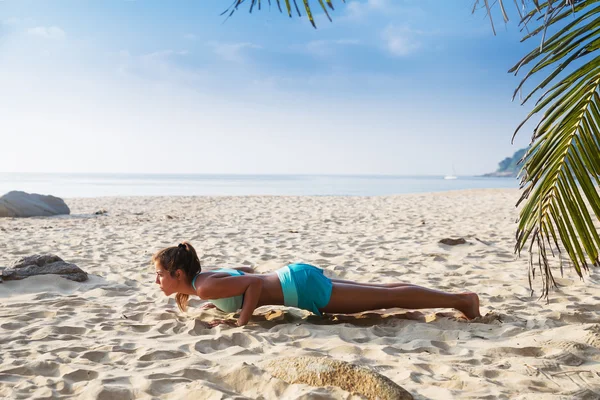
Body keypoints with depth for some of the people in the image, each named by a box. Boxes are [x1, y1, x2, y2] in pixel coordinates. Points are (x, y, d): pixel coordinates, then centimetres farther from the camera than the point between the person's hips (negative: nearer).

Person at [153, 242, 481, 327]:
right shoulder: (204, 276, 9)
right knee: (378, 293, 16)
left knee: (386, 298, -1)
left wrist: (241, 325, -20)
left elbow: (255, 283, -28)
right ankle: (458, 299, 27)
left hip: (303, 287, -9)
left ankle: (461, 299, 9)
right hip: (297, 278, 9)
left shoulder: (206, 287, -18)